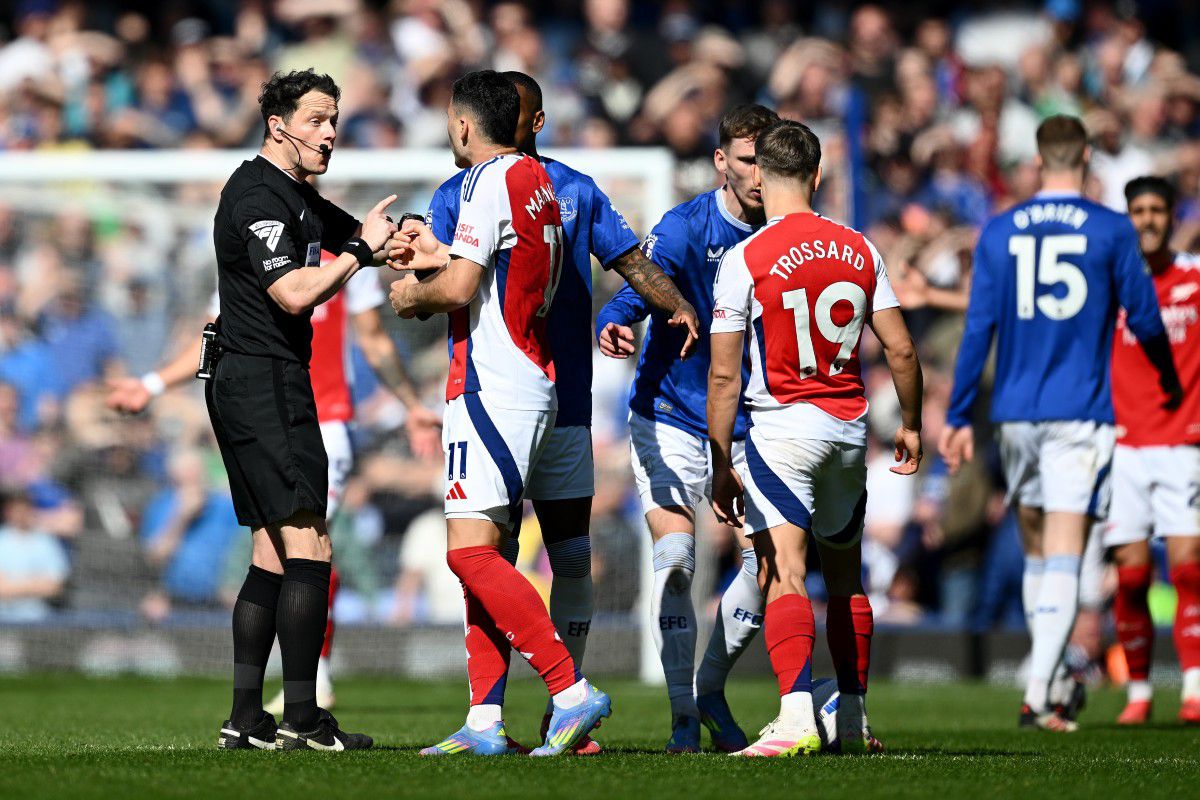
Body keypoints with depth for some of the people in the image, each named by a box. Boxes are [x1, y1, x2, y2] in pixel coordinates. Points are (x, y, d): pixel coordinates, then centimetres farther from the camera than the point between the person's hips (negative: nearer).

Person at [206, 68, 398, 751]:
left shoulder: (298, 196, 18)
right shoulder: (258, 196, -13)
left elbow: (362, 237, 30)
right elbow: (295, 293, -23)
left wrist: (393, 237, 8)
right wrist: (361, 248, -12)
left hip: (254, 386, 11)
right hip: (264, 382, -11)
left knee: (274, 554, 9)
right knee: (310, 547, -13)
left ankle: (247, 717, 8)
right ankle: (302, 718, -15)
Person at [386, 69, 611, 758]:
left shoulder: (490, 181, -11)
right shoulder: (536, 180, 17)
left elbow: (459, 287, -18)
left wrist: (414, 295, 1)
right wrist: (441, 254, 26)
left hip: (493, 386, -10)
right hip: (533, 385, 10)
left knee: (471, 550, -14)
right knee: (486, 552, 9)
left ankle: (572, 691, -19)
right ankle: (486, 724, 7)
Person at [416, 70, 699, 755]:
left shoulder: (577, 193, 10)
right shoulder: (457, 197, 8)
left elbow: (633, 262, 14)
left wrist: (680, 307, -4)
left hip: (564, 404, 2)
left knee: (572, 557, 4)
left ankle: (564, 711, 13)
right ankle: (486, 713, -5)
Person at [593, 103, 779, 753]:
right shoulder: (684, 228, -13)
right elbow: (635, 290, -28)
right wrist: (613, 327, -49)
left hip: (744, 429, 4)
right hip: (669, 423, -4)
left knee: (764, 565, -3)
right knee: (676, 559, -15)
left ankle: (710, 689, 19)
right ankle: (683, 716, -5)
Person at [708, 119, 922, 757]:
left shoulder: (743, 260, -9)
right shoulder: (859, 250, 4)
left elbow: (724, 376, -10)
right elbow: (900, 350, 7)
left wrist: (721, 464, -5)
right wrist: (911, 424, 22)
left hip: (781, 426, -5)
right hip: (849, 427, 5)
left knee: (784, 574, -12)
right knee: (846, 578, 17)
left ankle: (795, 717, -28)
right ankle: (854, 721, 25)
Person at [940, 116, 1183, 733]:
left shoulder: (998, 232, 4)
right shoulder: (1110, 231, -2)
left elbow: (978, 328, 3)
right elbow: (1144, 318, 2)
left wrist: (958, 417, 6)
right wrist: (1170, 381, 22)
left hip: (1016, 414, 3)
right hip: (1081, 413, -3)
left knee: (1036, 553, 16)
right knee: (1064, 559, -6)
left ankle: (1049, 687, 20)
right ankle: (1039, 695, -17)